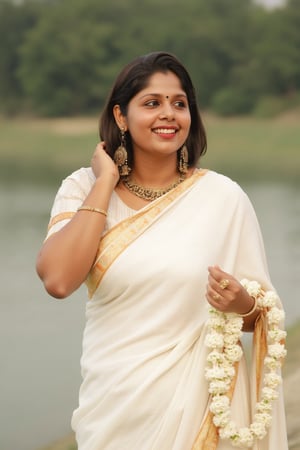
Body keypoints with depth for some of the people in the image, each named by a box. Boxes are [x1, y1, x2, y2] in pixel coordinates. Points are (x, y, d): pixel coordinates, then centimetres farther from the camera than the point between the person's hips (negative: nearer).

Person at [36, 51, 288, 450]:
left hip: (197, 401, -1)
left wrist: (242, 303, -21)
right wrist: (105, 183, -13)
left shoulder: (224, 196, -6)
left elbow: (262, 312, 1)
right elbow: (58, 280, -18)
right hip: (111, 403, 1)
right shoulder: (84, 188, -2)